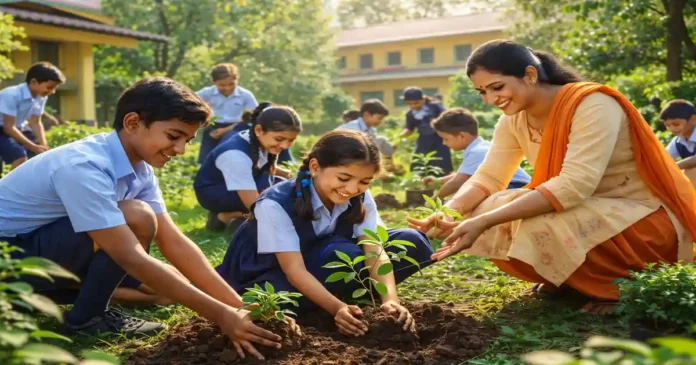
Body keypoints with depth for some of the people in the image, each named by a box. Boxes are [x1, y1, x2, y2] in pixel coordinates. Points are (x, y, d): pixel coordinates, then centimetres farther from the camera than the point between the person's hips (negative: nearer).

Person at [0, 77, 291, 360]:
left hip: (46, 246, 8)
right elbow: (132, 259, -33)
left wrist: (237, 307, -15)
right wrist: (221, 315, -33)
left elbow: (173, 242, -6)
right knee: (137, 218, -26)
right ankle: (85, 318, -7)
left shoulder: (140, 168, -4)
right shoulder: (84, 168, -31)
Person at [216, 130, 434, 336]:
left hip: (322, 263, 5)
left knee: (413, 243, -12)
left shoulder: (361, 200, -13)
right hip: (273, 276, -5)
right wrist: (337, 308, -48)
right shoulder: (275, 205, -28)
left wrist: (390, 300, -41)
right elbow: (295, 270, -33)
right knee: (344, 256, -37)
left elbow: (375, 253, -22)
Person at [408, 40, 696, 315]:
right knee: (480, 212, -10)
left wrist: (484, 222, -40)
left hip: (645, 218, -7)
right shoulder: (515, 119, -2)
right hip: (588, 212, 8)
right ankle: (570, 280, 7)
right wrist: (448, 213, -25)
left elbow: (574, 186, -35)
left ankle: (621, 285, -7)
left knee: (542, 228, -34)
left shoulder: (592, 105, -25)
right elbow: (488, 177, -3)